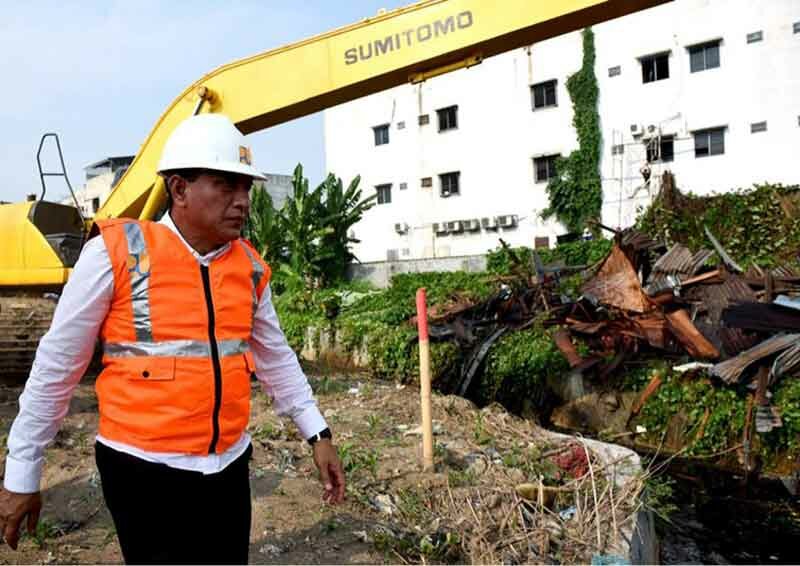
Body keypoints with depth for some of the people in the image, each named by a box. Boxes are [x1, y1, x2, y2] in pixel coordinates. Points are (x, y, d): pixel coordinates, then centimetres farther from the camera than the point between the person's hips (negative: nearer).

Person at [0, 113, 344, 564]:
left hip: (229, 467, 5)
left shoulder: (251, 267, 2)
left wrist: (318, 433, 11)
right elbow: (57, 366, -4)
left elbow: (275, 357, 12)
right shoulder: (116, 254, -12)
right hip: (146, 470, -4)